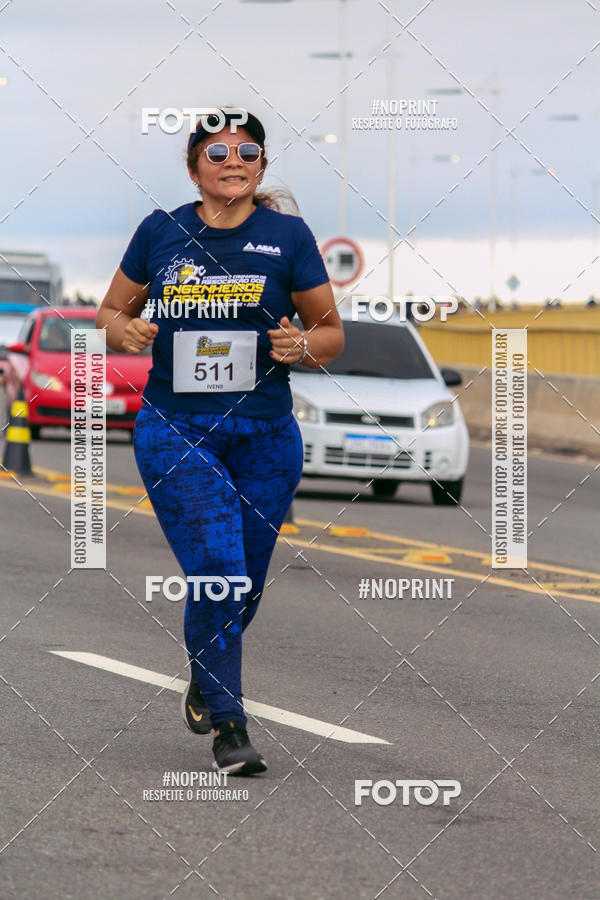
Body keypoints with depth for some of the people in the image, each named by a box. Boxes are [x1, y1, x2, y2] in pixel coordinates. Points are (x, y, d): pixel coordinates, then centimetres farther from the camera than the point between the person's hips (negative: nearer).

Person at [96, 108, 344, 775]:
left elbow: (331, 332, 6)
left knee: (243, 584, 11)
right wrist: (126, 331, -10)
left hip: (265, 437, 2)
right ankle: (229, 727, -10)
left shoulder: (287, 235, 1)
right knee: (216, 571, -16)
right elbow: (111, 312, 13)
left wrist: (302, 346, -16)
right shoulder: (161, 232, 2)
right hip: (174, 431, -2)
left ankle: (205, 687, 40)